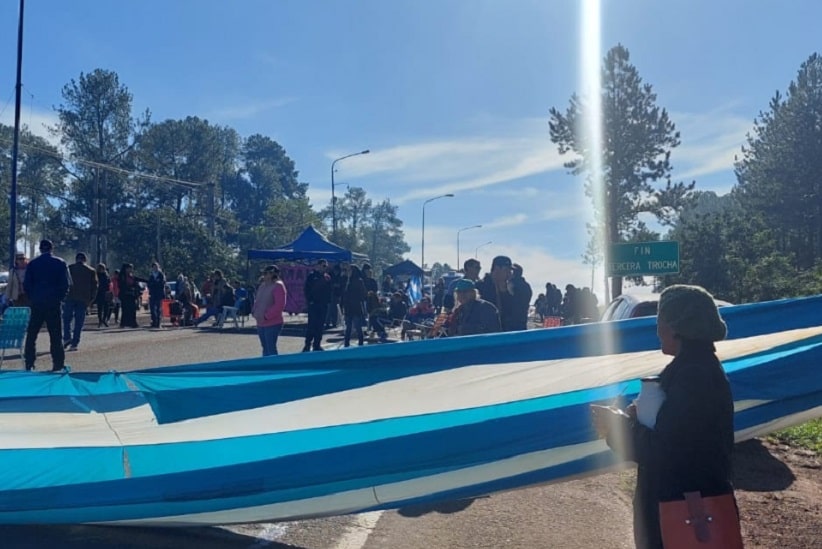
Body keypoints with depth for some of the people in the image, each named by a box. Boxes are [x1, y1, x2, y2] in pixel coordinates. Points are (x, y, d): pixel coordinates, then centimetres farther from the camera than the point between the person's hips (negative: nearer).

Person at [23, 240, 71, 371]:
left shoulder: (32, 263, 3)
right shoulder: (60, 263, -2)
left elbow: (26, 284, 1)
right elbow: (66, 283, -6)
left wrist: (32, 298, 11)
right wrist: (60, 298, 5)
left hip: (36, 303, 1)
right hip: (54, 303, -1)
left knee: (31, 334, 10)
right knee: (55, 334, 2)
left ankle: (29, 363, 7)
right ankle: (58, 363, 0)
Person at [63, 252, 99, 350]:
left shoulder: (69, 268, 6)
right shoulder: (91, 271, 9)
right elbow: (94, 287, 6)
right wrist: (91, 301, 11)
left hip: (70, 298, -1)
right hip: (83, 299, 1)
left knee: (67, 319, 10)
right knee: (79, 322, 3)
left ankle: (67, 337, -8)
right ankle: (74, 343, 0)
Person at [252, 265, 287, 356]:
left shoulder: (278, 286, -12)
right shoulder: (262, 285, 13)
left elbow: (279, 305, -21)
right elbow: (257, 301, 22)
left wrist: (266, 317, -21)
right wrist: (254, 312, 2)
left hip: (273, 324, -9)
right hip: (261, 324, 9)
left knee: (271, 349, -9)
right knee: (265, 348, 15)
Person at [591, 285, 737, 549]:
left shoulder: (692, 375, -23)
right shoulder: (701, 367, 9)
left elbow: (663, 450, -24)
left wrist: (616, 425, -12)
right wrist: (635, 417, 3)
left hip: (686, 508, -10)